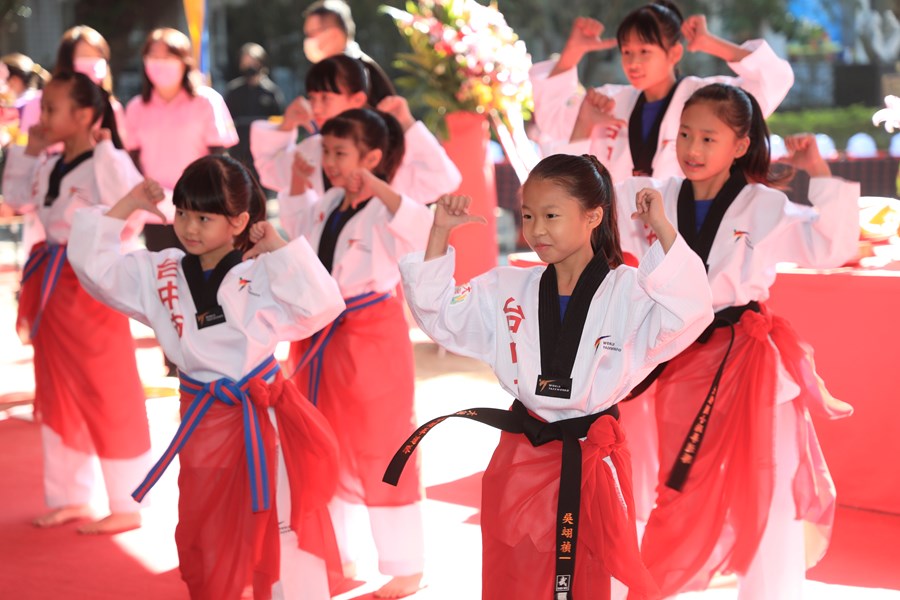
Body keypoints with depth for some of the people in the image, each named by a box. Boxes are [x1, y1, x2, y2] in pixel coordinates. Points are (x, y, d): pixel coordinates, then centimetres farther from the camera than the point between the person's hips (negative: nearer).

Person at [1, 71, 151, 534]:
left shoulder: (108, 162, -17)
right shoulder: (49, 166, 8)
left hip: (93, 286, -9)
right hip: (55, 285, 9)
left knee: (109, 397, -1)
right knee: (58, 396, 16)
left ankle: (127, 506, 11)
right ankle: (70, 498, 30)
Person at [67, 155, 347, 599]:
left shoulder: (260, 274, -11)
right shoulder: (159, 274, 2)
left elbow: (320, 306, -23)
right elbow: (94, 264, -1)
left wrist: (278, 247, -19)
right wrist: (125, 207, -1)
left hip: (263, 417, -4)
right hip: (204, 423, 4)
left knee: (284, 537, 3)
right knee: (205, 551, 17)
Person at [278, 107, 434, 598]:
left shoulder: (385, 210, -18)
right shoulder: (328, 204, 5)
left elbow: (425, 232, -37)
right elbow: (296, 225, 25)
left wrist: (377, 188, -39)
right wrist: (299, 179, 12)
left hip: (372, 339, -8)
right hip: (320, 338, 8)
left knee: (380, 454, 1)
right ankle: (338, 555, 36)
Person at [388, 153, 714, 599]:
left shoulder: (628, 291, -10)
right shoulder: (505, 290, 3)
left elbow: (687, 313, -26)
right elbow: (439, 314, 7)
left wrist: (663, 231, -31)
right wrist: (440, 233, -2)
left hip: (595, 463, -3)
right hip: (522, 461, 4)